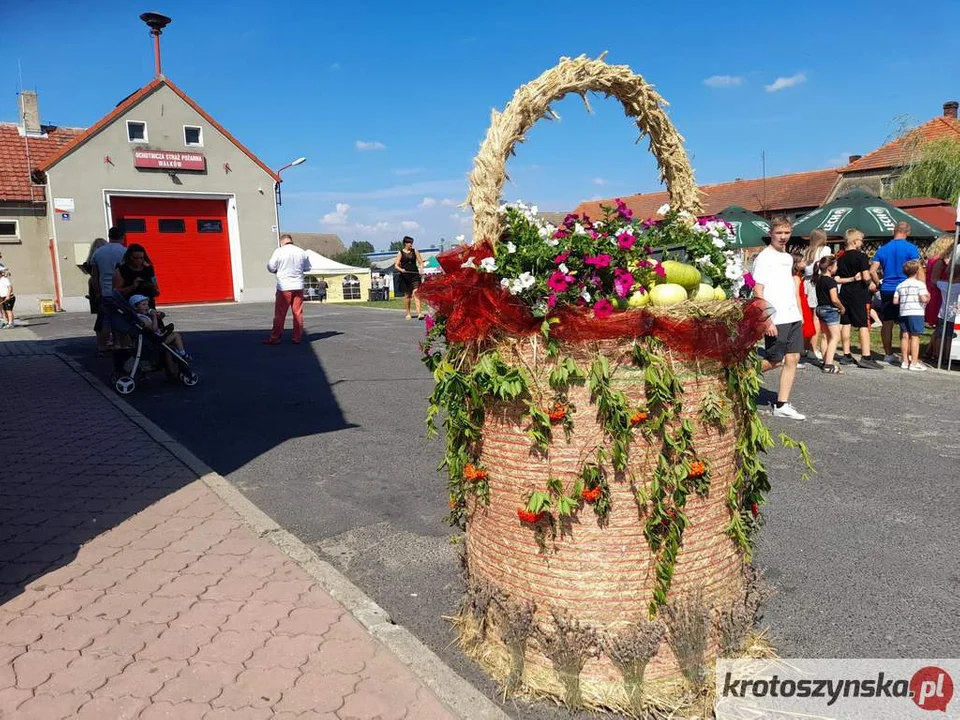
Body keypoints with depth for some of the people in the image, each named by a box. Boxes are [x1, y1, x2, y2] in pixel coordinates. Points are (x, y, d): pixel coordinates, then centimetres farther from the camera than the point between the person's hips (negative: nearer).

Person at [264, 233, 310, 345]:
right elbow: (307, 268, 13)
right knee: (298, 313, 7)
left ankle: (275, 337, 3)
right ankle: (297, 338, 9)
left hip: (284, 286, -3)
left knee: (280, 314, 2)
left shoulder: (279, 251, -8)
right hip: (298, 286, 3)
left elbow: (271, 267, -6)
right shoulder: (302, 252, 2)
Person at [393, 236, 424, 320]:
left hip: (414, 275, 0)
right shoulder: (400, 253, 3)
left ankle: (419, 313, -21)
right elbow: (396, 265, -1)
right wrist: (401, 269, -21)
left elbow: (421, 262, 12)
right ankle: (408, 313, 18)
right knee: (407, 295, 6)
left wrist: (421, 269, -8)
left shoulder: (415, 251, 9)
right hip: (405, 276, 0)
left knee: (416, 293, -13)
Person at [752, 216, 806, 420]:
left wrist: (799, 313, 18)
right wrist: (767, 320, -19)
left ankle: (782, 405, 8)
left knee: (792, 359, 3)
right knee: (775, 361, -4)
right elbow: (758, 292, -13)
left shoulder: (788, 257, 16)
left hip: (793, 318, 7)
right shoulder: (764, 257, -8)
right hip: (776, 320, -7)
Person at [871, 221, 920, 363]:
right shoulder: (911, 248, -6)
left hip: (886, 290, 3)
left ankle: (888, 354, 13)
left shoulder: (882, 249, 6)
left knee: (887, 323, 7)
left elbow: (872, 271, 4)